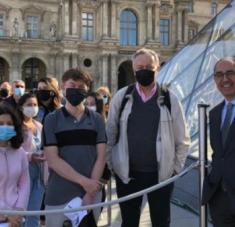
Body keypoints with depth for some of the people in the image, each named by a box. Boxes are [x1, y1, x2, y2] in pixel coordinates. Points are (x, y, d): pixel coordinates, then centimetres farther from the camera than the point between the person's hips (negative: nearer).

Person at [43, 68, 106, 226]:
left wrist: (90, 194, -9)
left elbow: (101, 157, 0)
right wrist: (83, 181, -16)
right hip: (59, 196, -1)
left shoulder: (97, 119, 4)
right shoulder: (52, 119, -1)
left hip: (91, 194, 2)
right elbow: (53, 160, -8)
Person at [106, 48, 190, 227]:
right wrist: (110, 166, 2)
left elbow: (182, 140, 3)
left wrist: (176, 168, 2)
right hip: (127, 173, 0)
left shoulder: (169, 99, -2)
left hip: (161, 174, 0)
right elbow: (110, 135, 3)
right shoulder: (121, 97, -1)